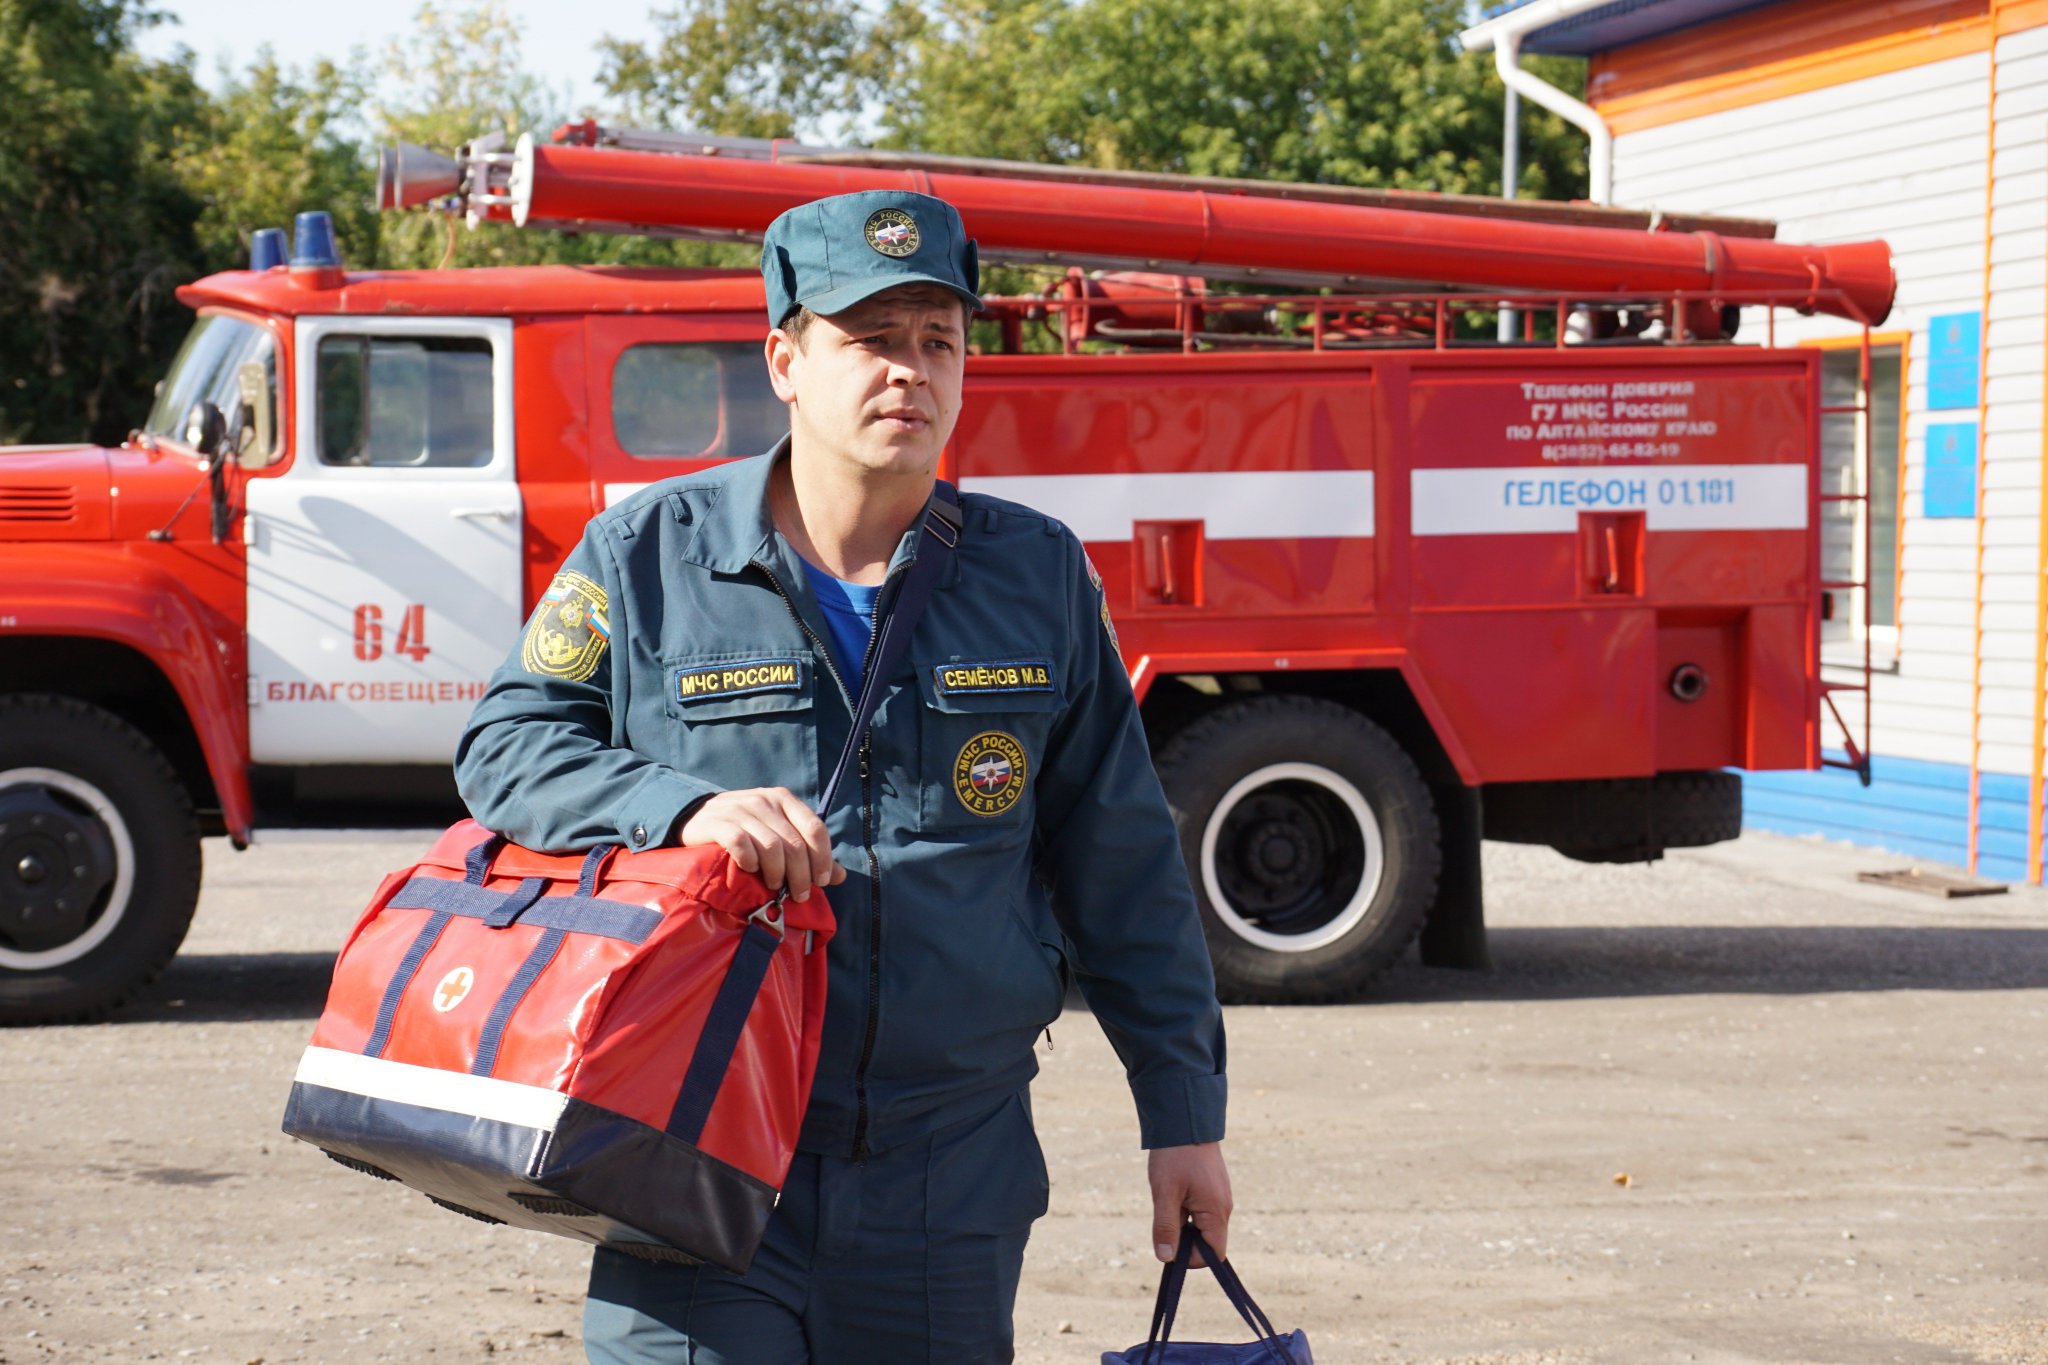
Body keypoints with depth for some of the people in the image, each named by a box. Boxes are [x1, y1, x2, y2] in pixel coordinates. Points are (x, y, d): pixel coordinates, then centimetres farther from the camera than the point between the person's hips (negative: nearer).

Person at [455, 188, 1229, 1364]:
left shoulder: (1040, 576, 8)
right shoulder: (649, 555, 1)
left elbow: (1122, 869, 12)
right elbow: (507, 745, 3)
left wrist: (1184, 1112, 12)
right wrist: (689, 806, -16)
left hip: (954, 1187, 3)